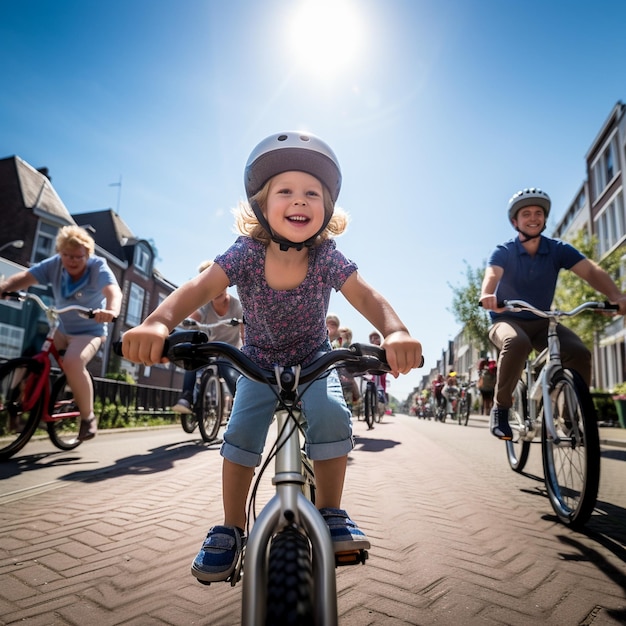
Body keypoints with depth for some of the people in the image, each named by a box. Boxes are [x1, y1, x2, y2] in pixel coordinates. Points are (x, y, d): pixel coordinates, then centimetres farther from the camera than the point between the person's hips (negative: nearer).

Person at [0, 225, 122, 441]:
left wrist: (111, 311, -58)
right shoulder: (54, 264, -7)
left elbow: (114, 291, -37)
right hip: (61, 329, 6)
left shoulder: (98, 267, -19)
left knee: (72, 363, -29)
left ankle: (88, 417, -11)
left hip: (89, 331, -5)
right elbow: (25, 277, -18)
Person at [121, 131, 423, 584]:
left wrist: (396, 332, -53)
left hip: (314, 359, 0)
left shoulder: (327, 257, -22)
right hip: (259, 361, 0)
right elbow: (200, 288, -33)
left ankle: (330, 512, -1)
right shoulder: (247, 253, -22)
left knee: (332, 416, -24)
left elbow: (367, 296, -32)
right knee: (241, 432, -15)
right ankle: (231, 529, 7)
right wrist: (158, 323, -53)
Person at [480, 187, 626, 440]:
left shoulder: (559, 250, -4)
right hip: (507, 320, -3)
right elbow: (492, 275, -32)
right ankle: (501, 407, -19)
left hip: (541, 322, 3)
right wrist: (487, 295, -56)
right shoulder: (503, 252, -11)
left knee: (579, 352, -25)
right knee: (517, 343, -37)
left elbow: (591, 270, -19)